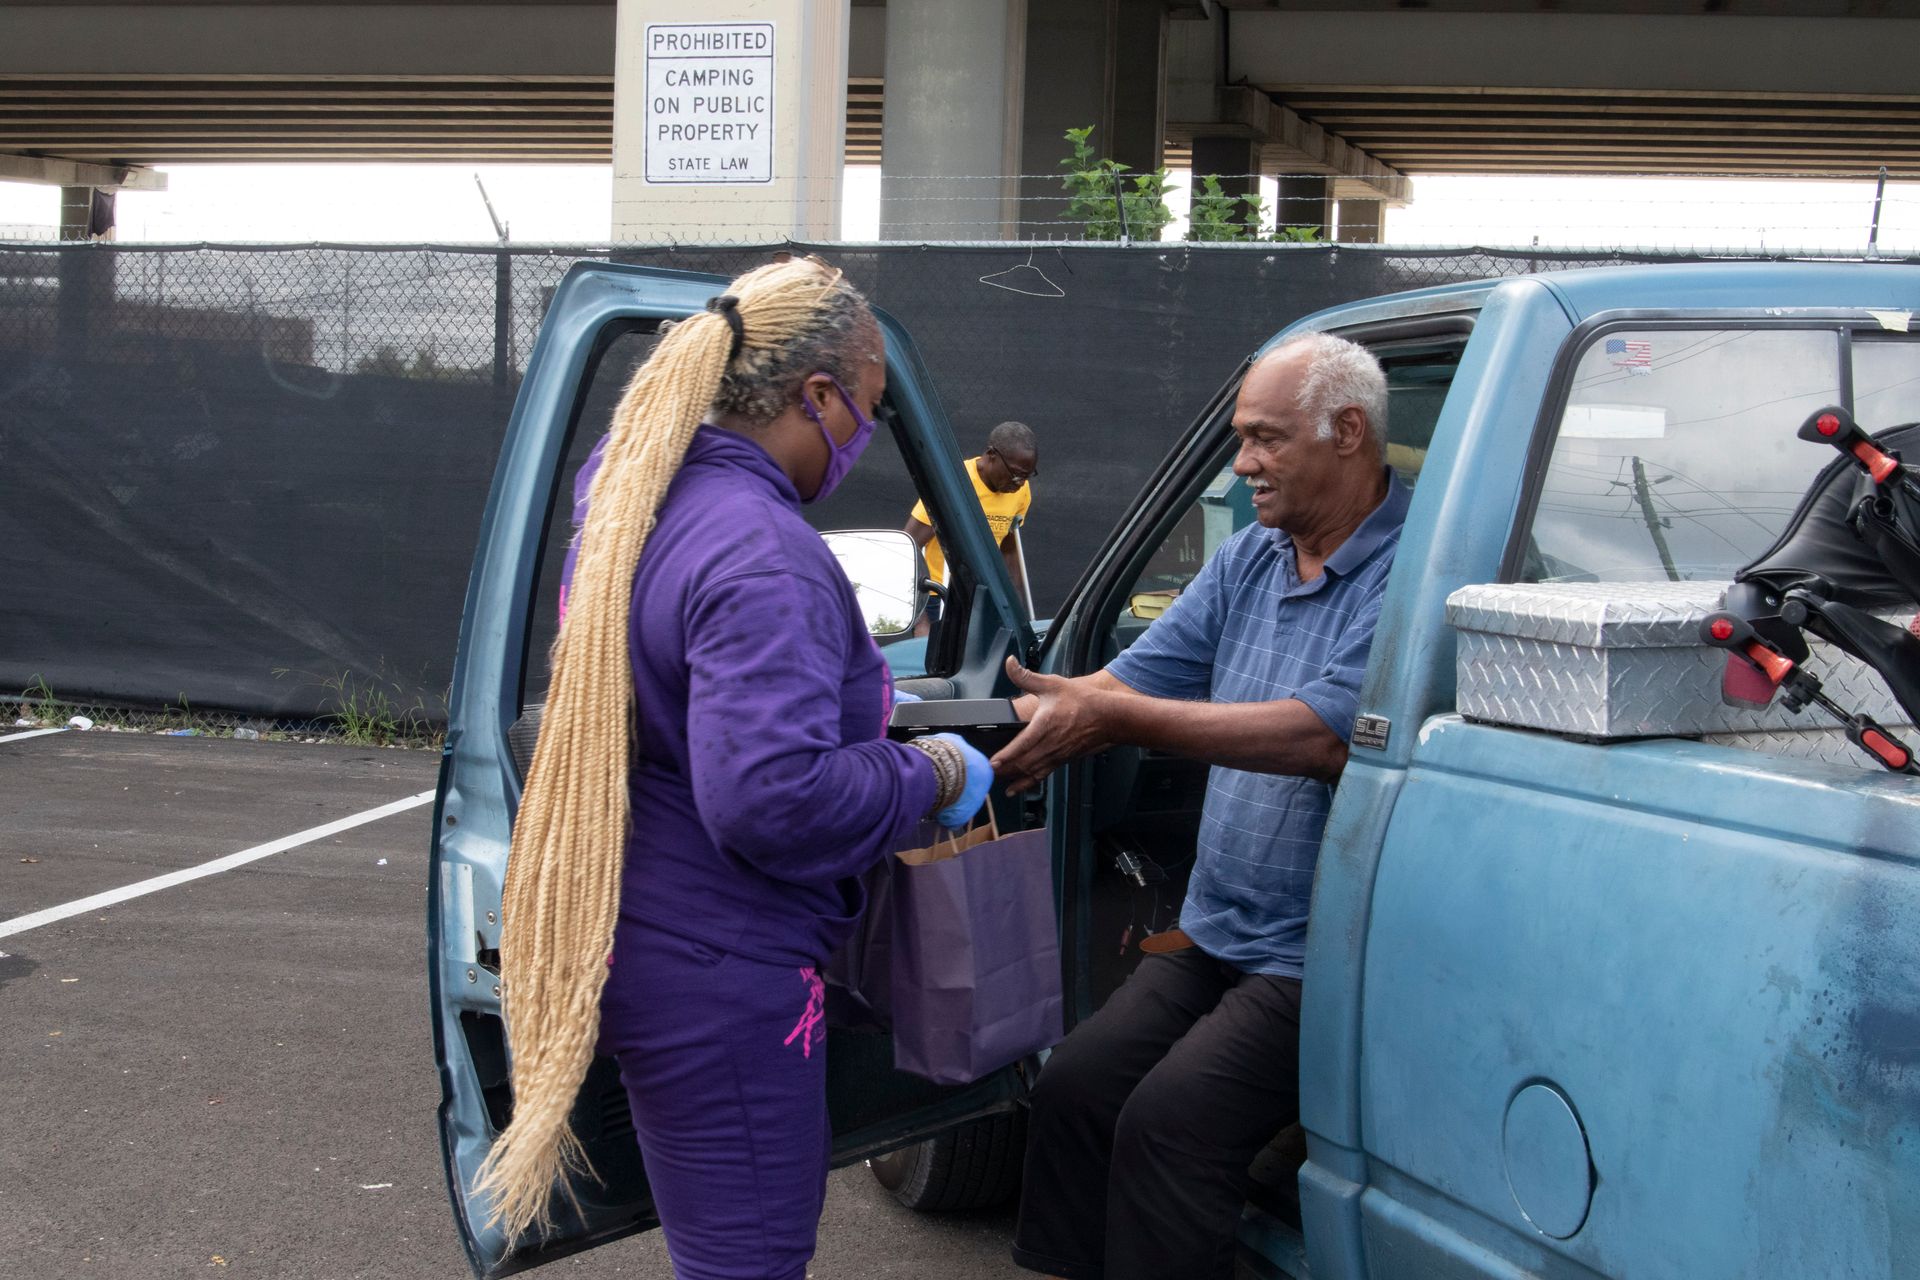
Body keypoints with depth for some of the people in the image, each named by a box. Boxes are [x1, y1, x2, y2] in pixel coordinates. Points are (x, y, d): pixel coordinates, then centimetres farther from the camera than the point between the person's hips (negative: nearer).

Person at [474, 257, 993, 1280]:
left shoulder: (635, 501, 8)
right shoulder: (765, 558, -24)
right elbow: (775, 793, -31)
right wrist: (933, 777, -16)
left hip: (645, 952, 10)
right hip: (720, 977, -10)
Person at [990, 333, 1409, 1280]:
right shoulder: (1248, 560, 12)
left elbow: (1323, 738, -28)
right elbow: (1128, 682, 9)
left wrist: (1109, 718, -30)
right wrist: (1039, 706, -11)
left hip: (1324, 956, -8)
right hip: (1214, 935, 8)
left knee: (1168, 1122, -21)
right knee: (1073, 1087, -2)